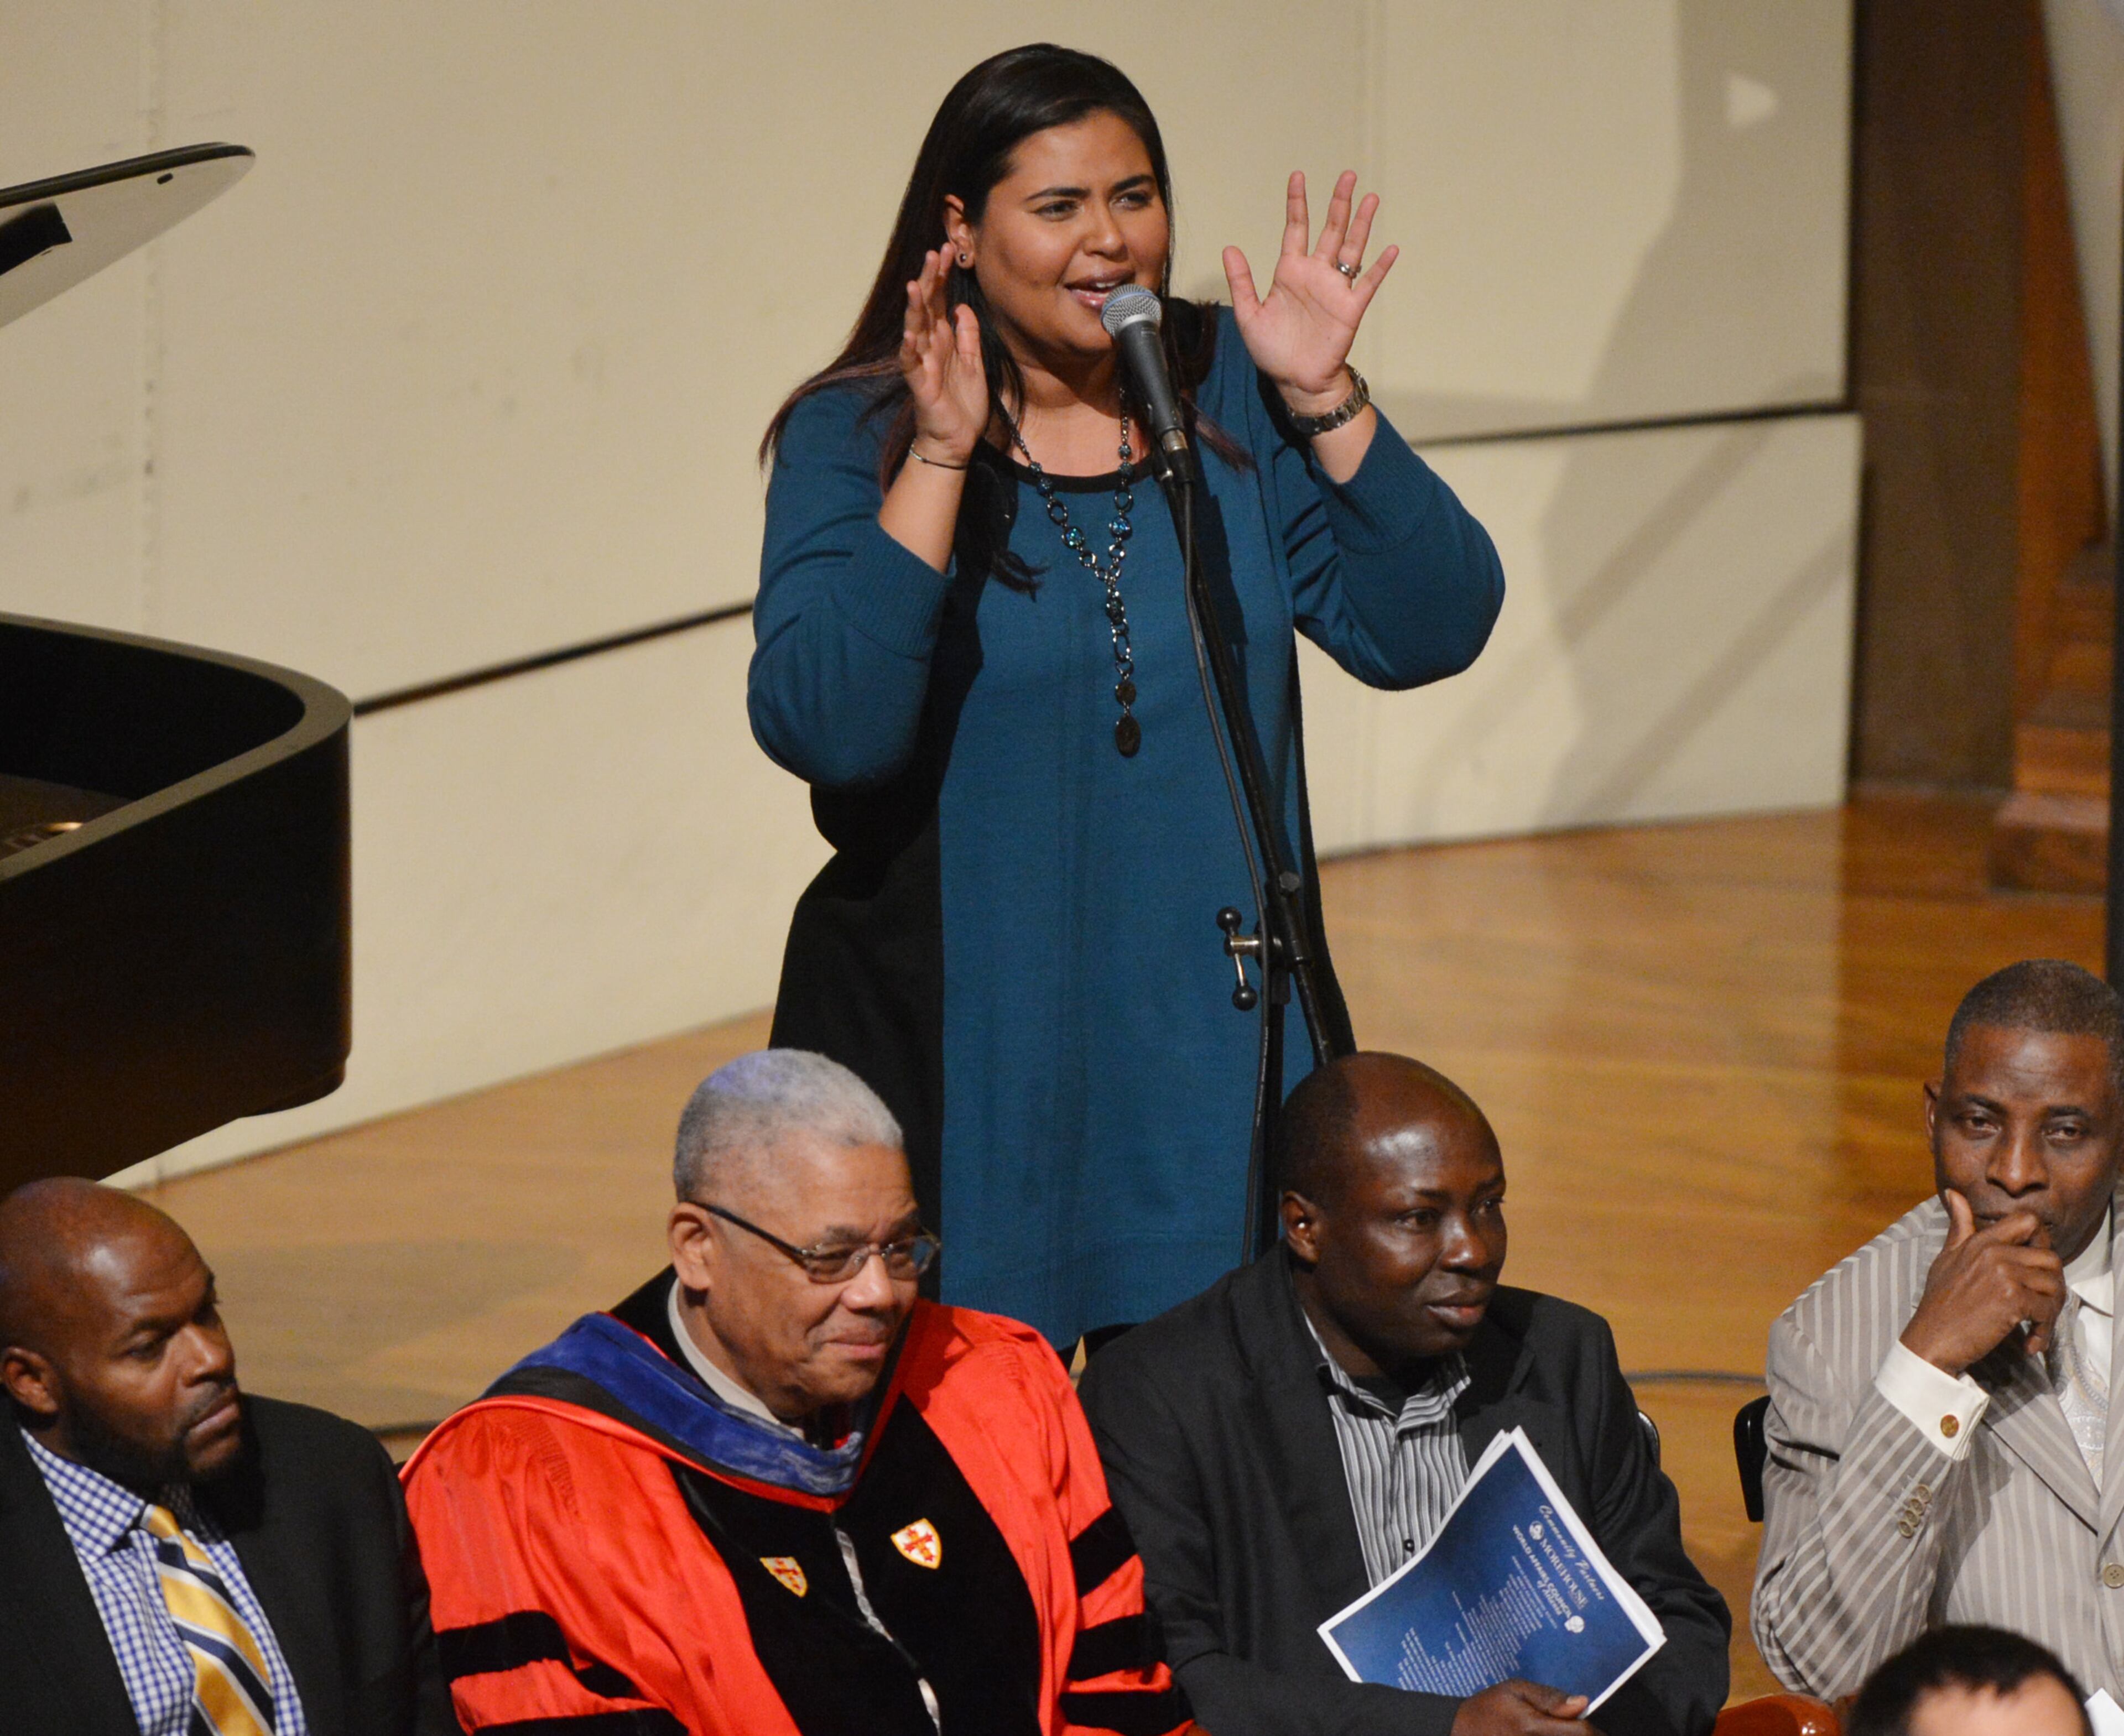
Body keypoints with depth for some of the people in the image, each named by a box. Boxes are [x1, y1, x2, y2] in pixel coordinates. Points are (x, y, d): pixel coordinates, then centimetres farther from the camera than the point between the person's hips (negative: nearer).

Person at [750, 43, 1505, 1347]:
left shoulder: (1232, 399, 6)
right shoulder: (856, 437, -4)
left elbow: (1428, 633, -1)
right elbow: (822, 728, -18)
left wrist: (1326, 403, -11)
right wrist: (940, 460, -23)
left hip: (1214, 1050, 3)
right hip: (964, 1064, -3)